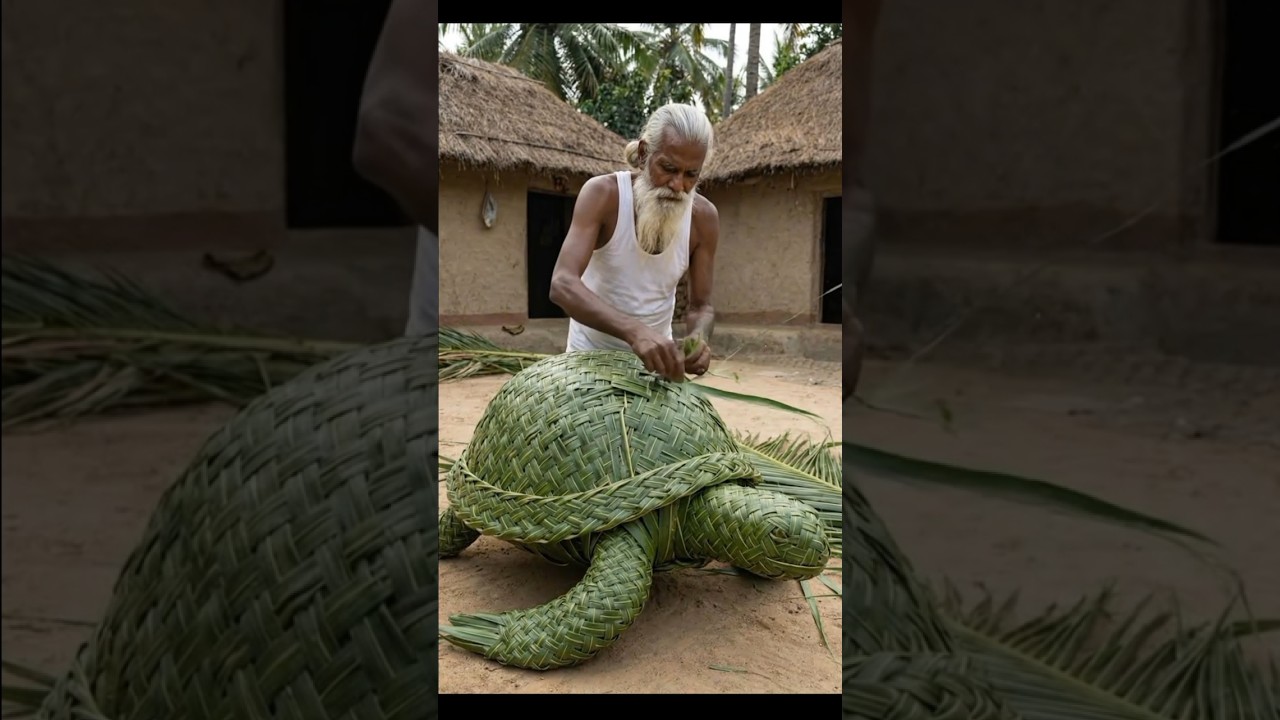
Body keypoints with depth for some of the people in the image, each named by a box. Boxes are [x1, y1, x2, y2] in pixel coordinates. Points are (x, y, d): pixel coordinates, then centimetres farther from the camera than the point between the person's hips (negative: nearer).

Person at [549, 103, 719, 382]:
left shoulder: (704, 217, -13)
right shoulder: (603, 193, -23)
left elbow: (701, 306, -6)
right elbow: (562, 284, -35)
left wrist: (698, 338, -31)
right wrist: (634, 331, -50)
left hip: (655, 356, 3)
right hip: (591, 353, -2)